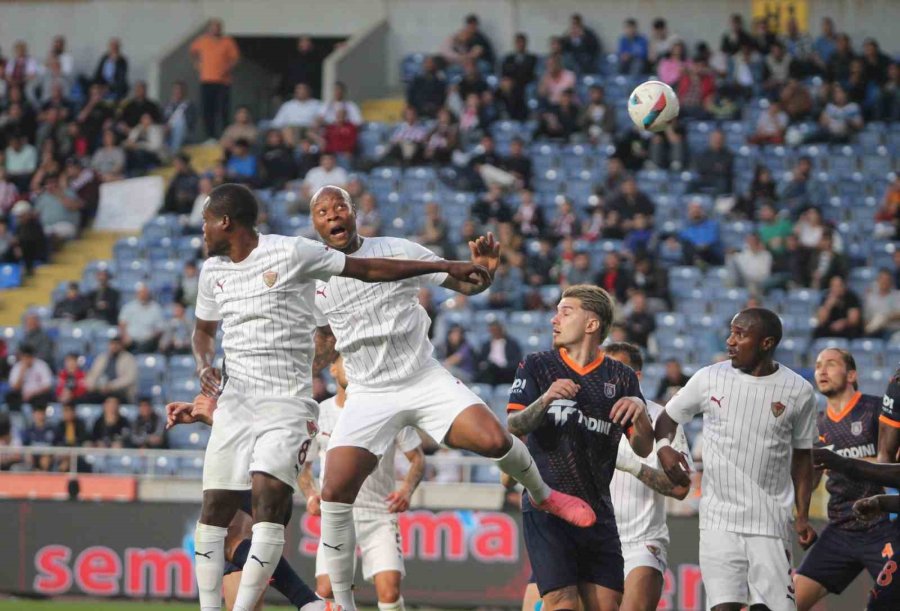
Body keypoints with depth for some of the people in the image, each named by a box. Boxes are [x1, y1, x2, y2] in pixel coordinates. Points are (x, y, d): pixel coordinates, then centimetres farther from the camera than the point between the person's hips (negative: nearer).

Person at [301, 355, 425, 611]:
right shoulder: (319, 414, 2)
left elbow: (417, 458, 4)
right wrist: (310, 494, -7)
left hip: (381, 515, -1)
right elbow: (302, 464, 13)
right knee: (326, 590, -11)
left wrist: (407, 489, -15)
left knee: (389, 589, -17)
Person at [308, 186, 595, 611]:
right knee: (334, 492, -14)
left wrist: (483, 270, -21)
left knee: (493, 439, -22)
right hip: (369, 394, 1)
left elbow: (464, 285, 0)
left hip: (426, 380, -1)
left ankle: (543, 495, 12)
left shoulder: (398, 252, -6)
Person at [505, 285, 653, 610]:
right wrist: (545, 400, -24)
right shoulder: (536, 366, 4)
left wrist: (639, 410, -15)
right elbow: (511, 428, -6)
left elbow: (643, 448, 5)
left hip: (597, 511, 3)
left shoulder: (620, 377, 9)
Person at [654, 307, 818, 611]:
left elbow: (802, 457, 10)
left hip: (771, 524, 0)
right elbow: (668, 418, 15)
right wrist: (664, 447, -7)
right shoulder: (709, 379, 1)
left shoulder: (799, 391, 1)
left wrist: (803, 516, 4)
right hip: (719, 520, 0)